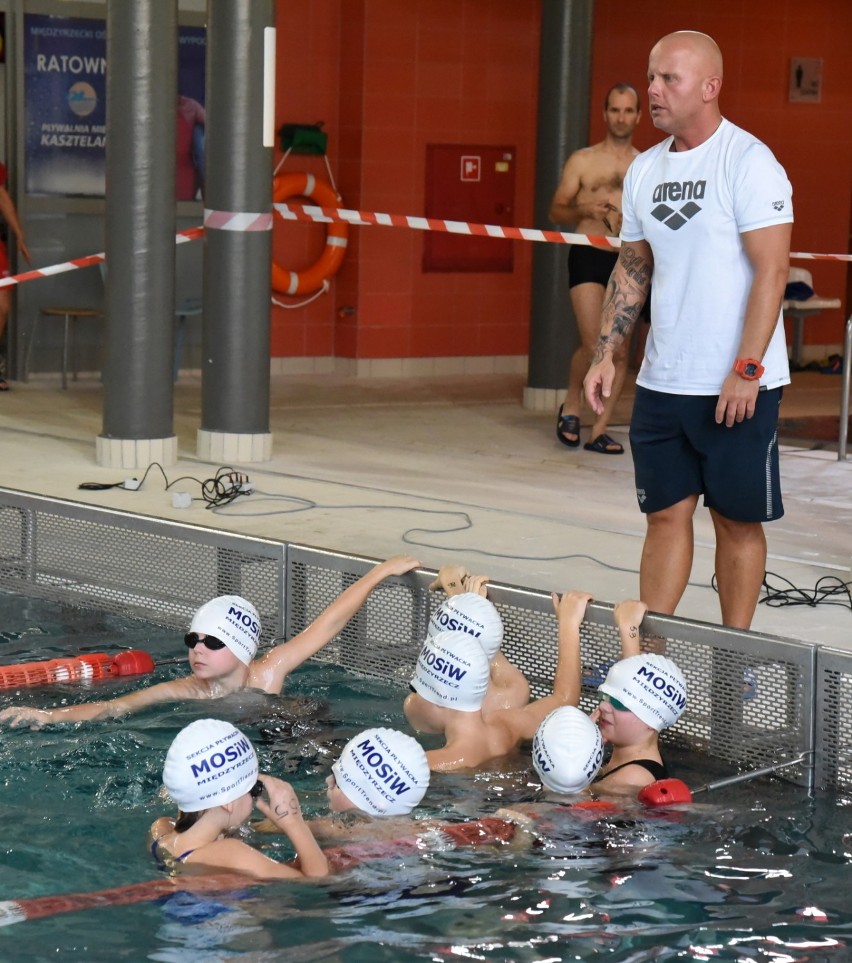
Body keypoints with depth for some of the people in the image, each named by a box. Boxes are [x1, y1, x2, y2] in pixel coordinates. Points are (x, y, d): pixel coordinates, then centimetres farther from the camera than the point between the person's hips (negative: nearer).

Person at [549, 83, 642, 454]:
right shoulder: (582, 160, 5)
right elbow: (556, 211, 7)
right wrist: (585, 210, -12)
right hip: (588, 256, -3)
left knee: (619, 352, 1)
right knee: (593, 344, -14)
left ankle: (599, 432, 9)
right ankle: (571, 404, 13)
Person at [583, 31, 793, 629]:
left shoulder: (748, 163, -11)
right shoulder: (644, 170, 10)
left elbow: (772, 269, -16)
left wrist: (746, 371, -20)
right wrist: (606, 355, 8)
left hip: (737, 387, -6)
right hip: (660, 382, 6)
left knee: (738, 521, 3)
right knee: (666, 514, 9)